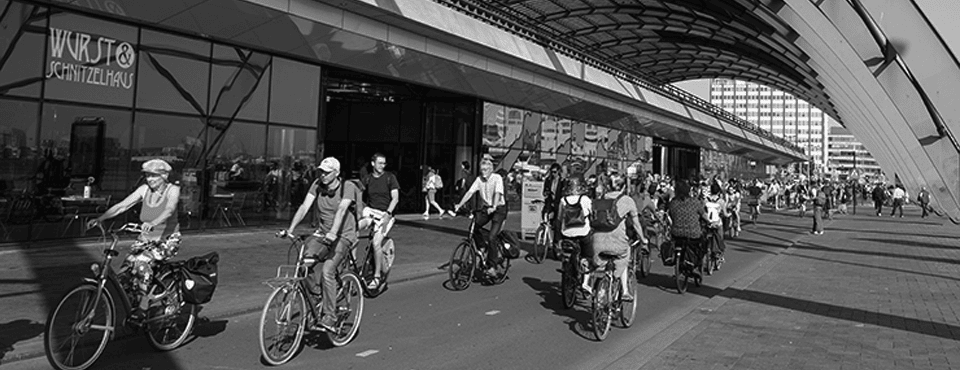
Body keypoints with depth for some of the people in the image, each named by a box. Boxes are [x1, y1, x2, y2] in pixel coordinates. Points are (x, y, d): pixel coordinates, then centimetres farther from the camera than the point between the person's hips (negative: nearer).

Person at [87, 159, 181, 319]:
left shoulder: (172, 190, -12)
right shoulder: (144, 189, 1)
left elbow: (169, 209, -32)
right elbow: (122, 205, -4)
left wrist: (153, 223, -50)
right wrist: (99, 219, -17)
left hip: (167, 240, -5)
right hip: (146, 239, 5)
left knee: (143, 261, -30)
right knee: (125, 270, -13)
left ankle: (143, 306, -21)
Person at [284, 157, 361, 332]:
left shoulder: (348, 187, -14)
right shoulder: (317, 184, -1)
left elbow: (341, 209, -30)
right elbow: (305, 206, -9)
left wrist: (332, 232, -44)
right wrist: (290, 228, -23)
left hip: (343, 236, -5)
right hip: (322, 233, 5)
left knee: (327, 271, -23)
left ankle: (330, 317, -15)